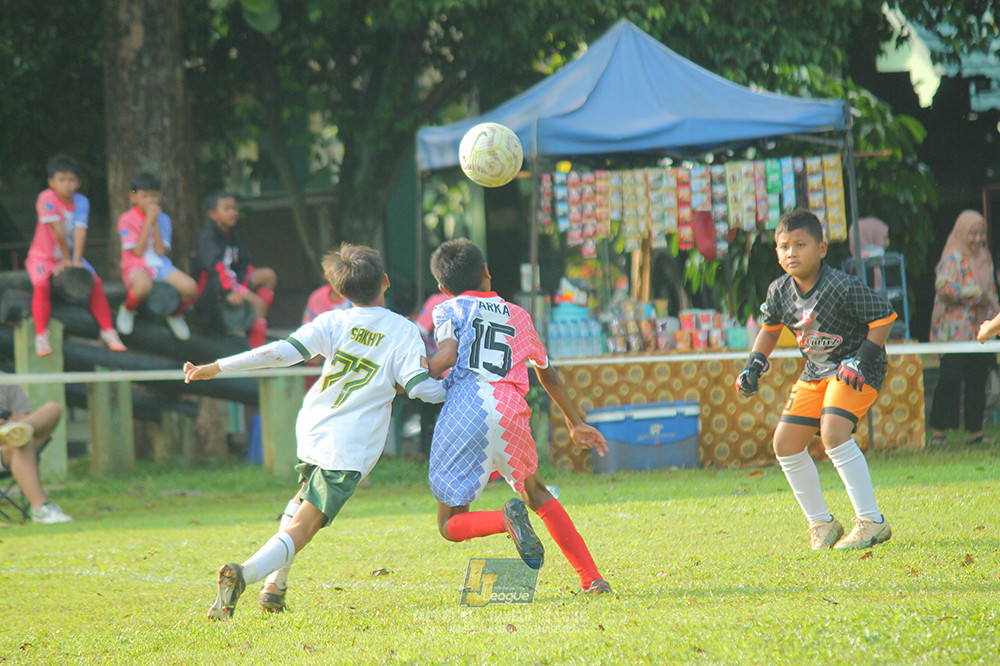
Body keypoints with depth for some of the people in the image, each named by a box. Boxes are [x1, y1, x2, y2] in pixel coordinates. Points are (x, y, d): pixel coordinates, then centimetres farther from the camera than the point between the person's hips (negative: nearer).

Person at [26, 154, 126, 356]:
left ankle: (107, 331, 0)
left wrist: (76, 261, -26)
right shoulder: (47, 199, -20)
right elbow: (59, 232, -21)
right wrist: (66, 259, -19)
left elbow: (80, 232, -16)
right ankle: (41, 336, -28)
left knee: (96, 282, -10)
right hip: (42, 256, -5)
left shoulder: (81, 202, -5)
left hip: (69, 256, 5)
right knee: (41, 286, -31)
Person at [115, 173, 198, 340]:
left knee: (190, 287, -23)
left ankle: (175, 315, 11)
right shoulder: (127, 219, -4)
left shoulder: (163, 219, 9)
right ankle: (128, 310, -6)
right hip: (137, 266, -4)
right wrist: (148, 222, -13)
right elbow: (138, 251, -12)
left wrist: (156, 223, -8)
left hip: (161, 265, 4)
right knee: (144, 285, -43)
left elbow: (161, 251, -3)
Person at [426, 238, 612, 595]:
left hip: (466, 410, -3)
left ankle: (509, 517, -24)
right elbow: (548, 374, 39)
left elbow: (447, 356, -5)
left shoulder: (448, 310, 15)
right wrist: (575, 423, 49)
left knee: (450, 524, 7)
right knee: (536, 492, 28)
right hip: (509, 412, 3)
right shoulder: (517, 316, 28)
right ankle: (592, 578, 17)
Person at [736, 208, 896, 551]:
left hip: (853, 371, -8)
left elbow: (884, 316, -17)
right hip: (815, 373, 8)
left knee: (833, 432, -28)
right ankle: (821, 523, 17)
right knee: (786, 443, 3)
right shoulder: (779, 292, -3)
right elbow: (770, 327, 17)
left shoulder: (843, 287, -23)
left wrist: (863, 359, -23)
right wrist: (754, 365, 6)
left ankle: (871, 522, -23)